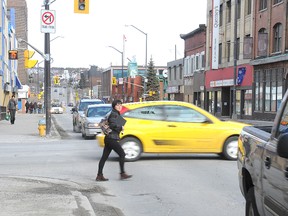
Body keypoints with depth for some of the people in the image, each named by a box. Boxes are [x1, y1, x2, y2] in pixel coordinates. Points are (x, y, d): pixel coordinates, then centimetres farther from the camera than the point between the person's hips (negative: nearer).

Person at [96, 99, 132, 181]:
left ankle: (99, 176, 9)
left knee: (104, 157, 8)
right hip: (112, 138, -10)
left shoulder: (116, 114, 20)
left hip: (109, 138, 10)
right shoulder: (114, 114, -10)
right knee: (122, 154, -4)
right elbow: (113, 124, -24)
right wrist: (121, 127, -10)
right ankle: (122, 174, 1)